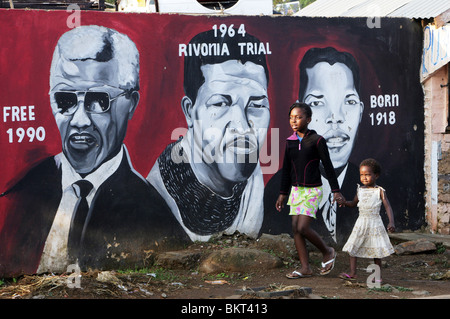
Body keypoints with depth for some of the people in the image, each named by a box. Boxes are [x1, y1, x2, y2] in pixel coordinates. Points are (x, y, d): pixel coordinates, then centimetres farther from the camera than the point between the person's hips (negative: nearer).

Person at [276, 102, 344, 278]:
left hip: (312, 190, -6)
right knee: (295, 228, 1)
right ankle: (305, 268, 7)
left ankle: (327, 252, 10)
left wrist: (336, 190, -7)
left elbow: (328, 166, -5)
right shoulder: (290, 142, 7)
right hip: (296, 190, 6)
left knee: (303, 228, -14)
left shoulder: (317, 140, -8)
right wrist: (283, 194, 14)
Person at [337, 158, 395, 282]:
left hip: (375, 224, -5)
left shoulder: (379, 191, -6)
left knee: (376, 251, 1)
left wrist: (391, 222, -22)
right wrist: (344, 203, 0)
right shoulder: (360, 190, 8)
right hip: (361, 223, 5)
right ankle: (352, 273, 2)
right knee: (353, 247, -2)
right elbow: (354, 203, 22)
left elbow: (388, 206, -9)